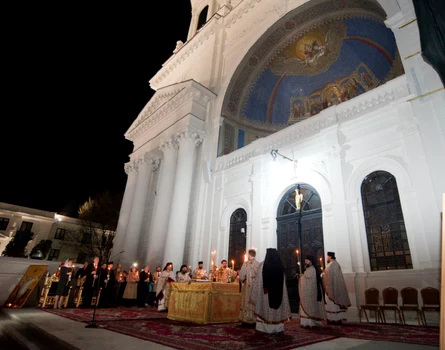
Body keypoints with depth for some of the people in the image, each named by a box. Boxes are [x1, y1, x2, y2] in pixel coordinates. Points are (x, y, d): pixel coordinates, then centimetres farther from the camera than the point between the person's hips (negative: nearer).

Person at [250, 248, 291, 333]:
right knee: (277, 310, 11)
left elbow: (258, 280, -7)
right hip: (277, 292, 3)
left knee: (265, 309, 6)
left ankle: (264, 328, 9)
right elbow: (282, 282, 5)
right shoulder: (280, 266, 1)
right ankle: (277, 328, 16)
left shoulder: (263, 265, -10)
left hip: (265, 292, -3)